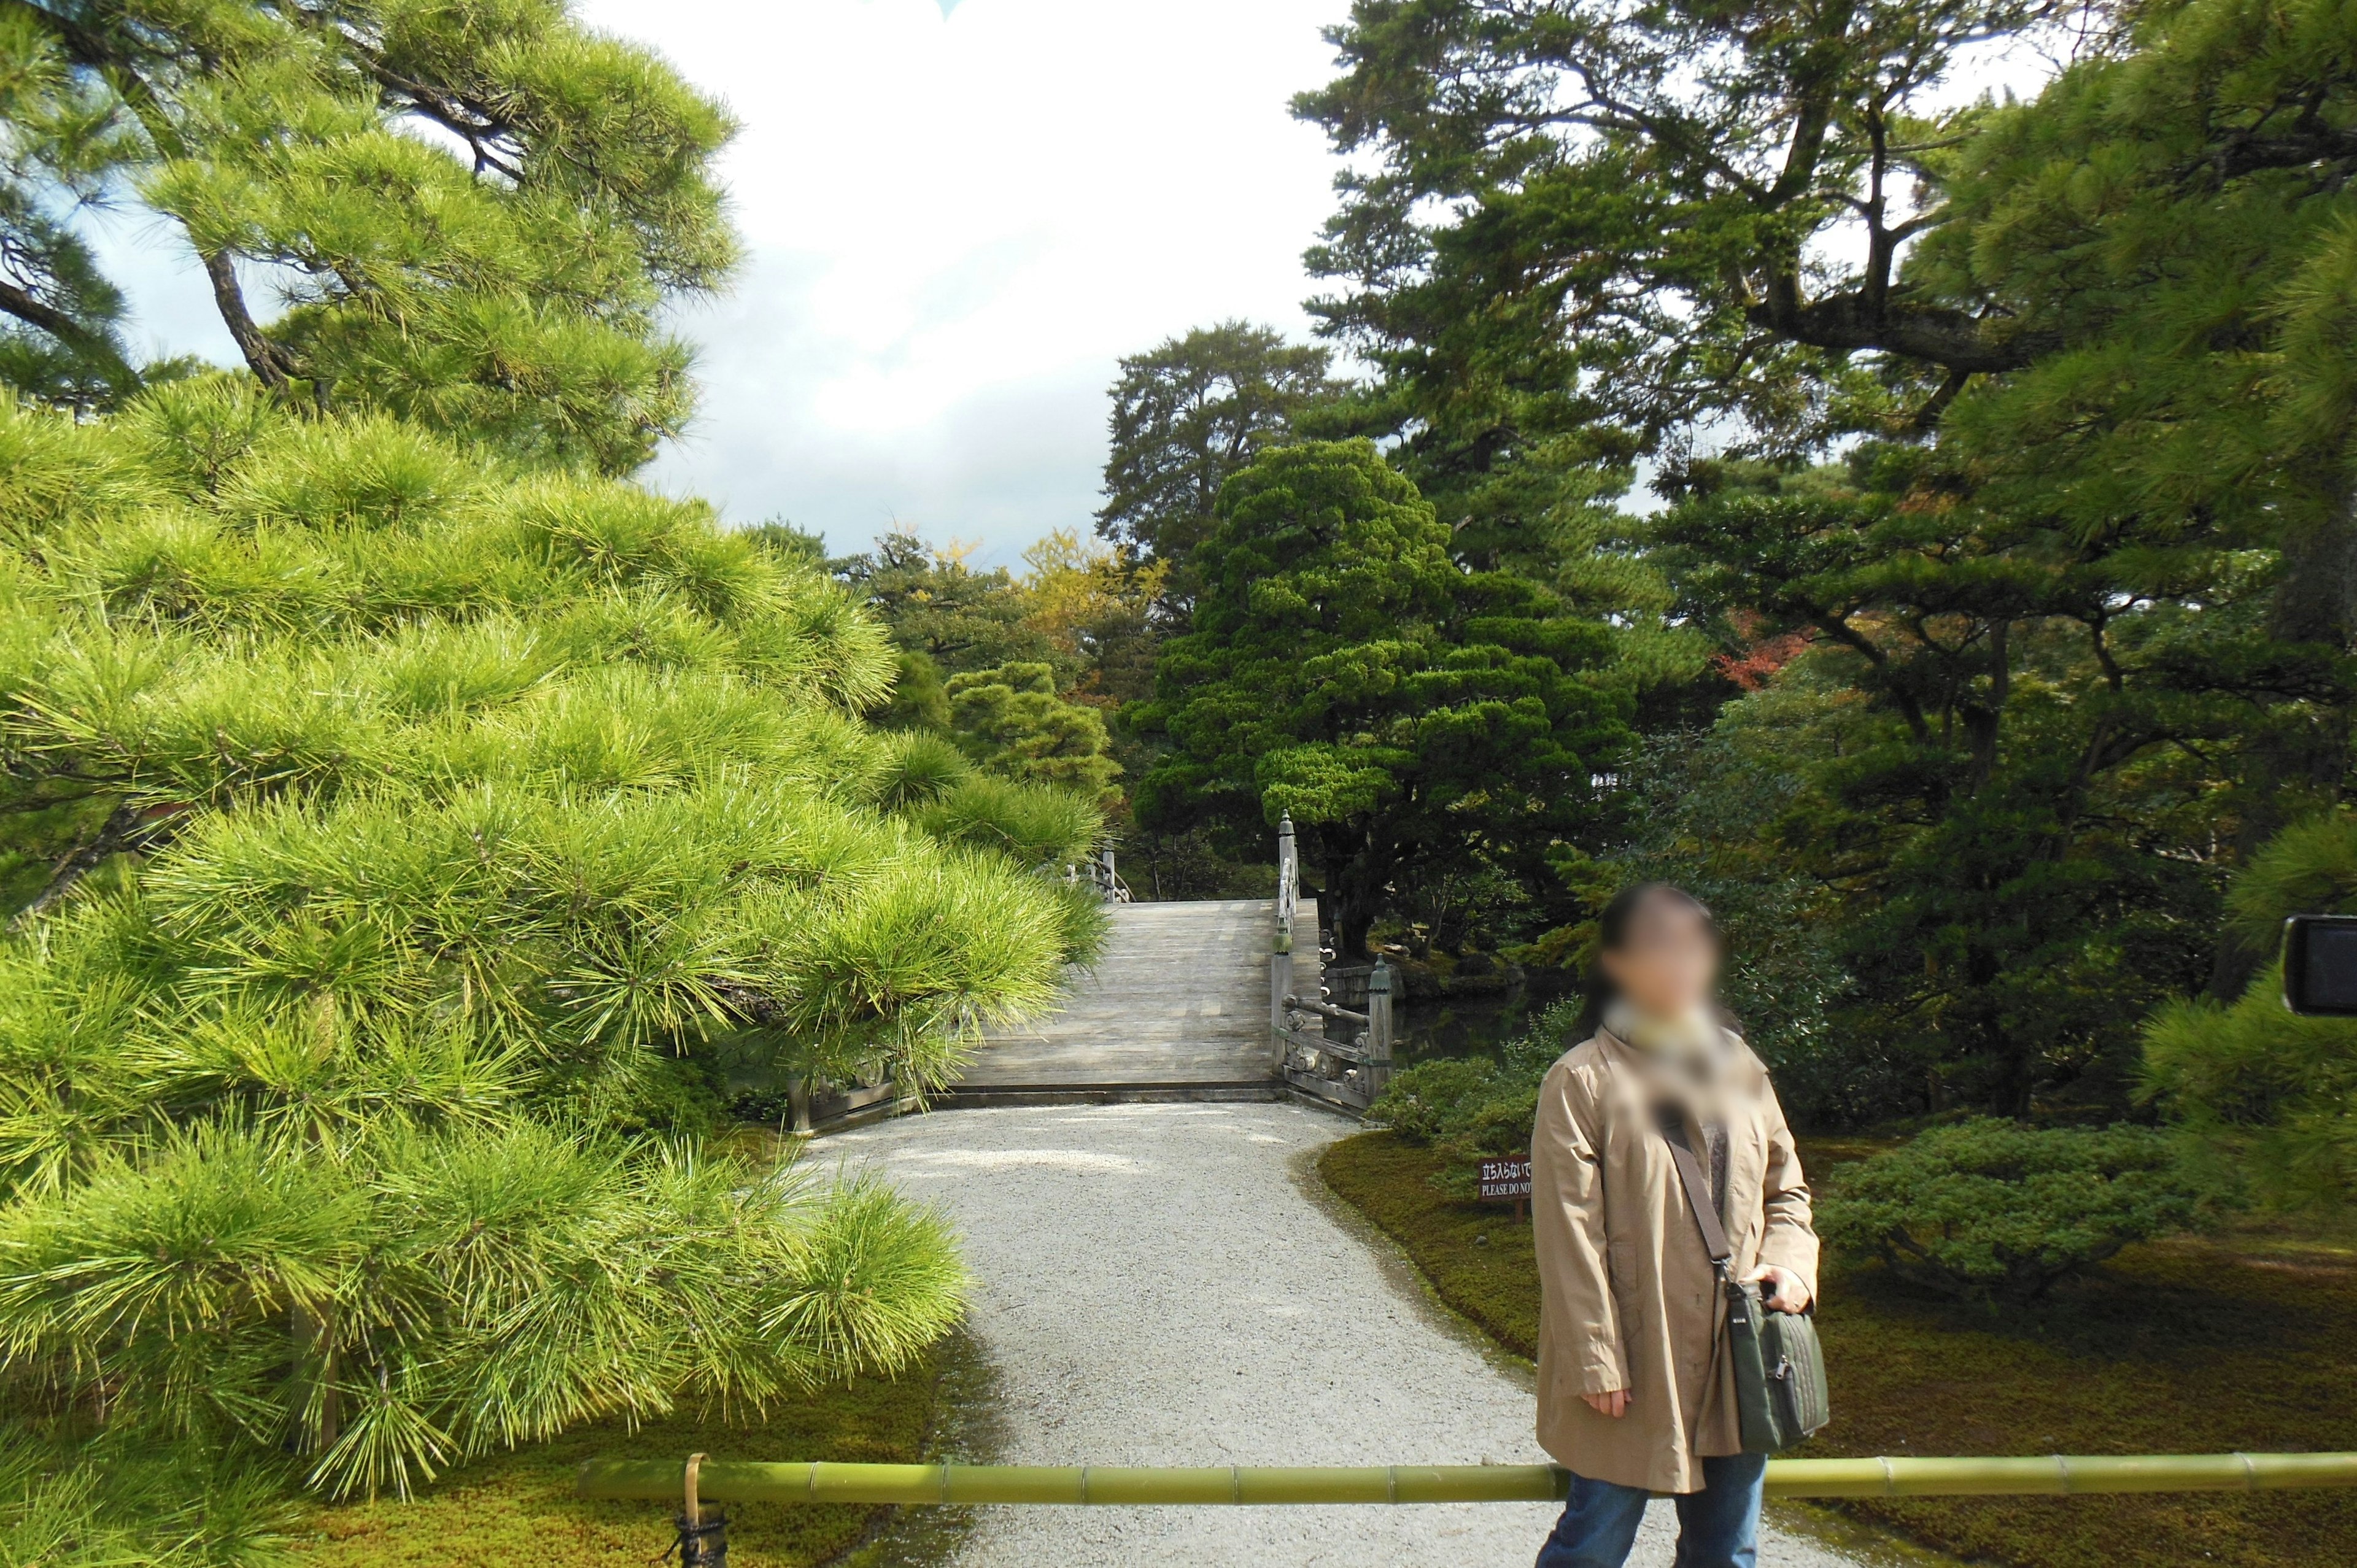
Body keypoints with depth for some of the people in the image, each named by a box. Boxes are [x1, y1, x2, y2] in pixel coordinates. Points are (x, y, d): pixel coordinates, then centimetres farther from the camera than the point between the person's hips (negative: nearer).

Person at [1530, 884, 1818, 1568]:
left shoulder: (1739, 1068, 8)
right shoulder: (1583, 1080, -10)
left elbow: (1786, 1187, 18)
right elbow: (1571, 1236, -11)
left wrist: (1791, 1261, -2)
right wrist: (1595, 1360, -13)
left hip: (1736, 1358, 6)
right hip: (1636, 1367, -6)